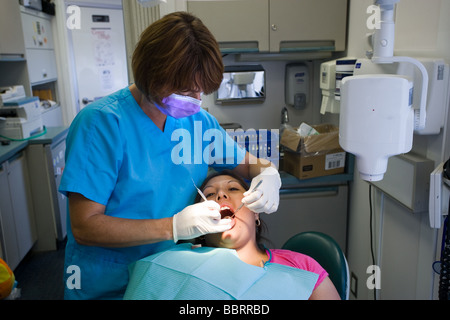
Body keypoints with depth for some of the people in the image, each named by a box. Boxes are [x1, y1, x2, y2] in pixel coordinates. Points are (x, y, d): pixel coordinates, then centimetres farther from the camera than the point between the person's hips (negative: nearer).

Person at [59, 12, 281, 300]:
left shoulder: (200, 121, -1)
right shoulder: (102, 122, -19)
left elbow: (249, 163, 12)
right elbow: (84, 226, -20)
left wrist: (269, 175, -12)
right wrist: (174, 227, -27)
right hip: (107, 286, -4)